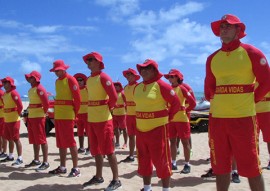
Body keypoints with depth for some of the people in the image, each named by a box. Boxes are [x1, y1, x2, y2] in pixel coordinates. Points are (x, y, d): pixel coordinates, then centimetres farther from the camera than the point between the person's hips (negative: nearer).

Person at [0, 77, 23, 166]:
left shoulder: (14, 93, -13)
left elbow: (20, 106, -19)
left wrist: (17, 114, -9)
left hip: (14, 120, -9)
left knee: (16, 139, -8)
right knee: (9, 139, 16)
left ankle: (20, 158, -5)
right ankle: (10, 156, 28)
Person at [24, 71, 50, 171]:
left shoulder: (39, 89, -14)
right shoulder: (31, 89, 16)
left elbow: (46, 103, -19)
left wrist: (44, 112, -7)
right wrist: (28, 112, 17)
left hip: (38, 117, -10)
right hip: (31, 117, 10)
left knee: (41, 140, -8)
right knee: (34, 140, 15)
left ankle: (45, 162, -5)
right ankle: (36, 160, 25)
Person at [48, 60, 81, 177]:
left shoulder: (70, 80, -8)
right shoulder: (57, 81, 16)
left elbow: (77, 98, -11)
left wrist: (74, 113, -6)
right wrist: (56, 112, 15)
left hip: (67, 116, -8)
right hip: (58, 116, 8)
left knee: (70, 141, -7)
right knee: (60, 142, 12)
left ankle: (75, 168, -1)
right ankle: (62, 167, 21)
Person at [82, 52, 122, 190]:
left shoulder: (103, 77, -12)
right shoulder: (88, 79, 13)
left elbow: (114, 97, -17)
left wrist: (107, 109, -4)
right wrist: (93, 111, 14)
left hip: (103, 119, -8)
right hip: (91, 119, 8)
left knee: (108, 149, -4)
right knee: (96, 149, 15)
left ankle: (116, 180, 4)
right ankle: (98, 176, 28)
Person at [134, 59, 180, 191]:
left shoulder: (161, 85, -11)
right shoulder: (137, 87, 9)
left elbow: (176, 103, -8)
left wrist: (167, 118, -4)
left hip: (158, 129, -7)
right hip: (140, 130, 7)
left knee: (161, 161, 0)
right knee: (144, 161, 14)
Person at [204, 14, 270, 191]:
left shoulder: (251, 53, -2)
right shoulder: (212, 58, 9)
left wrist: (251, 101, 1)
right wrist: (217, 102, 12)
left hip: (243, 117, -4)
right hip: (217, 118, 4)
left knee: (251, 166, 1)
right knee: (221, 166, 11)